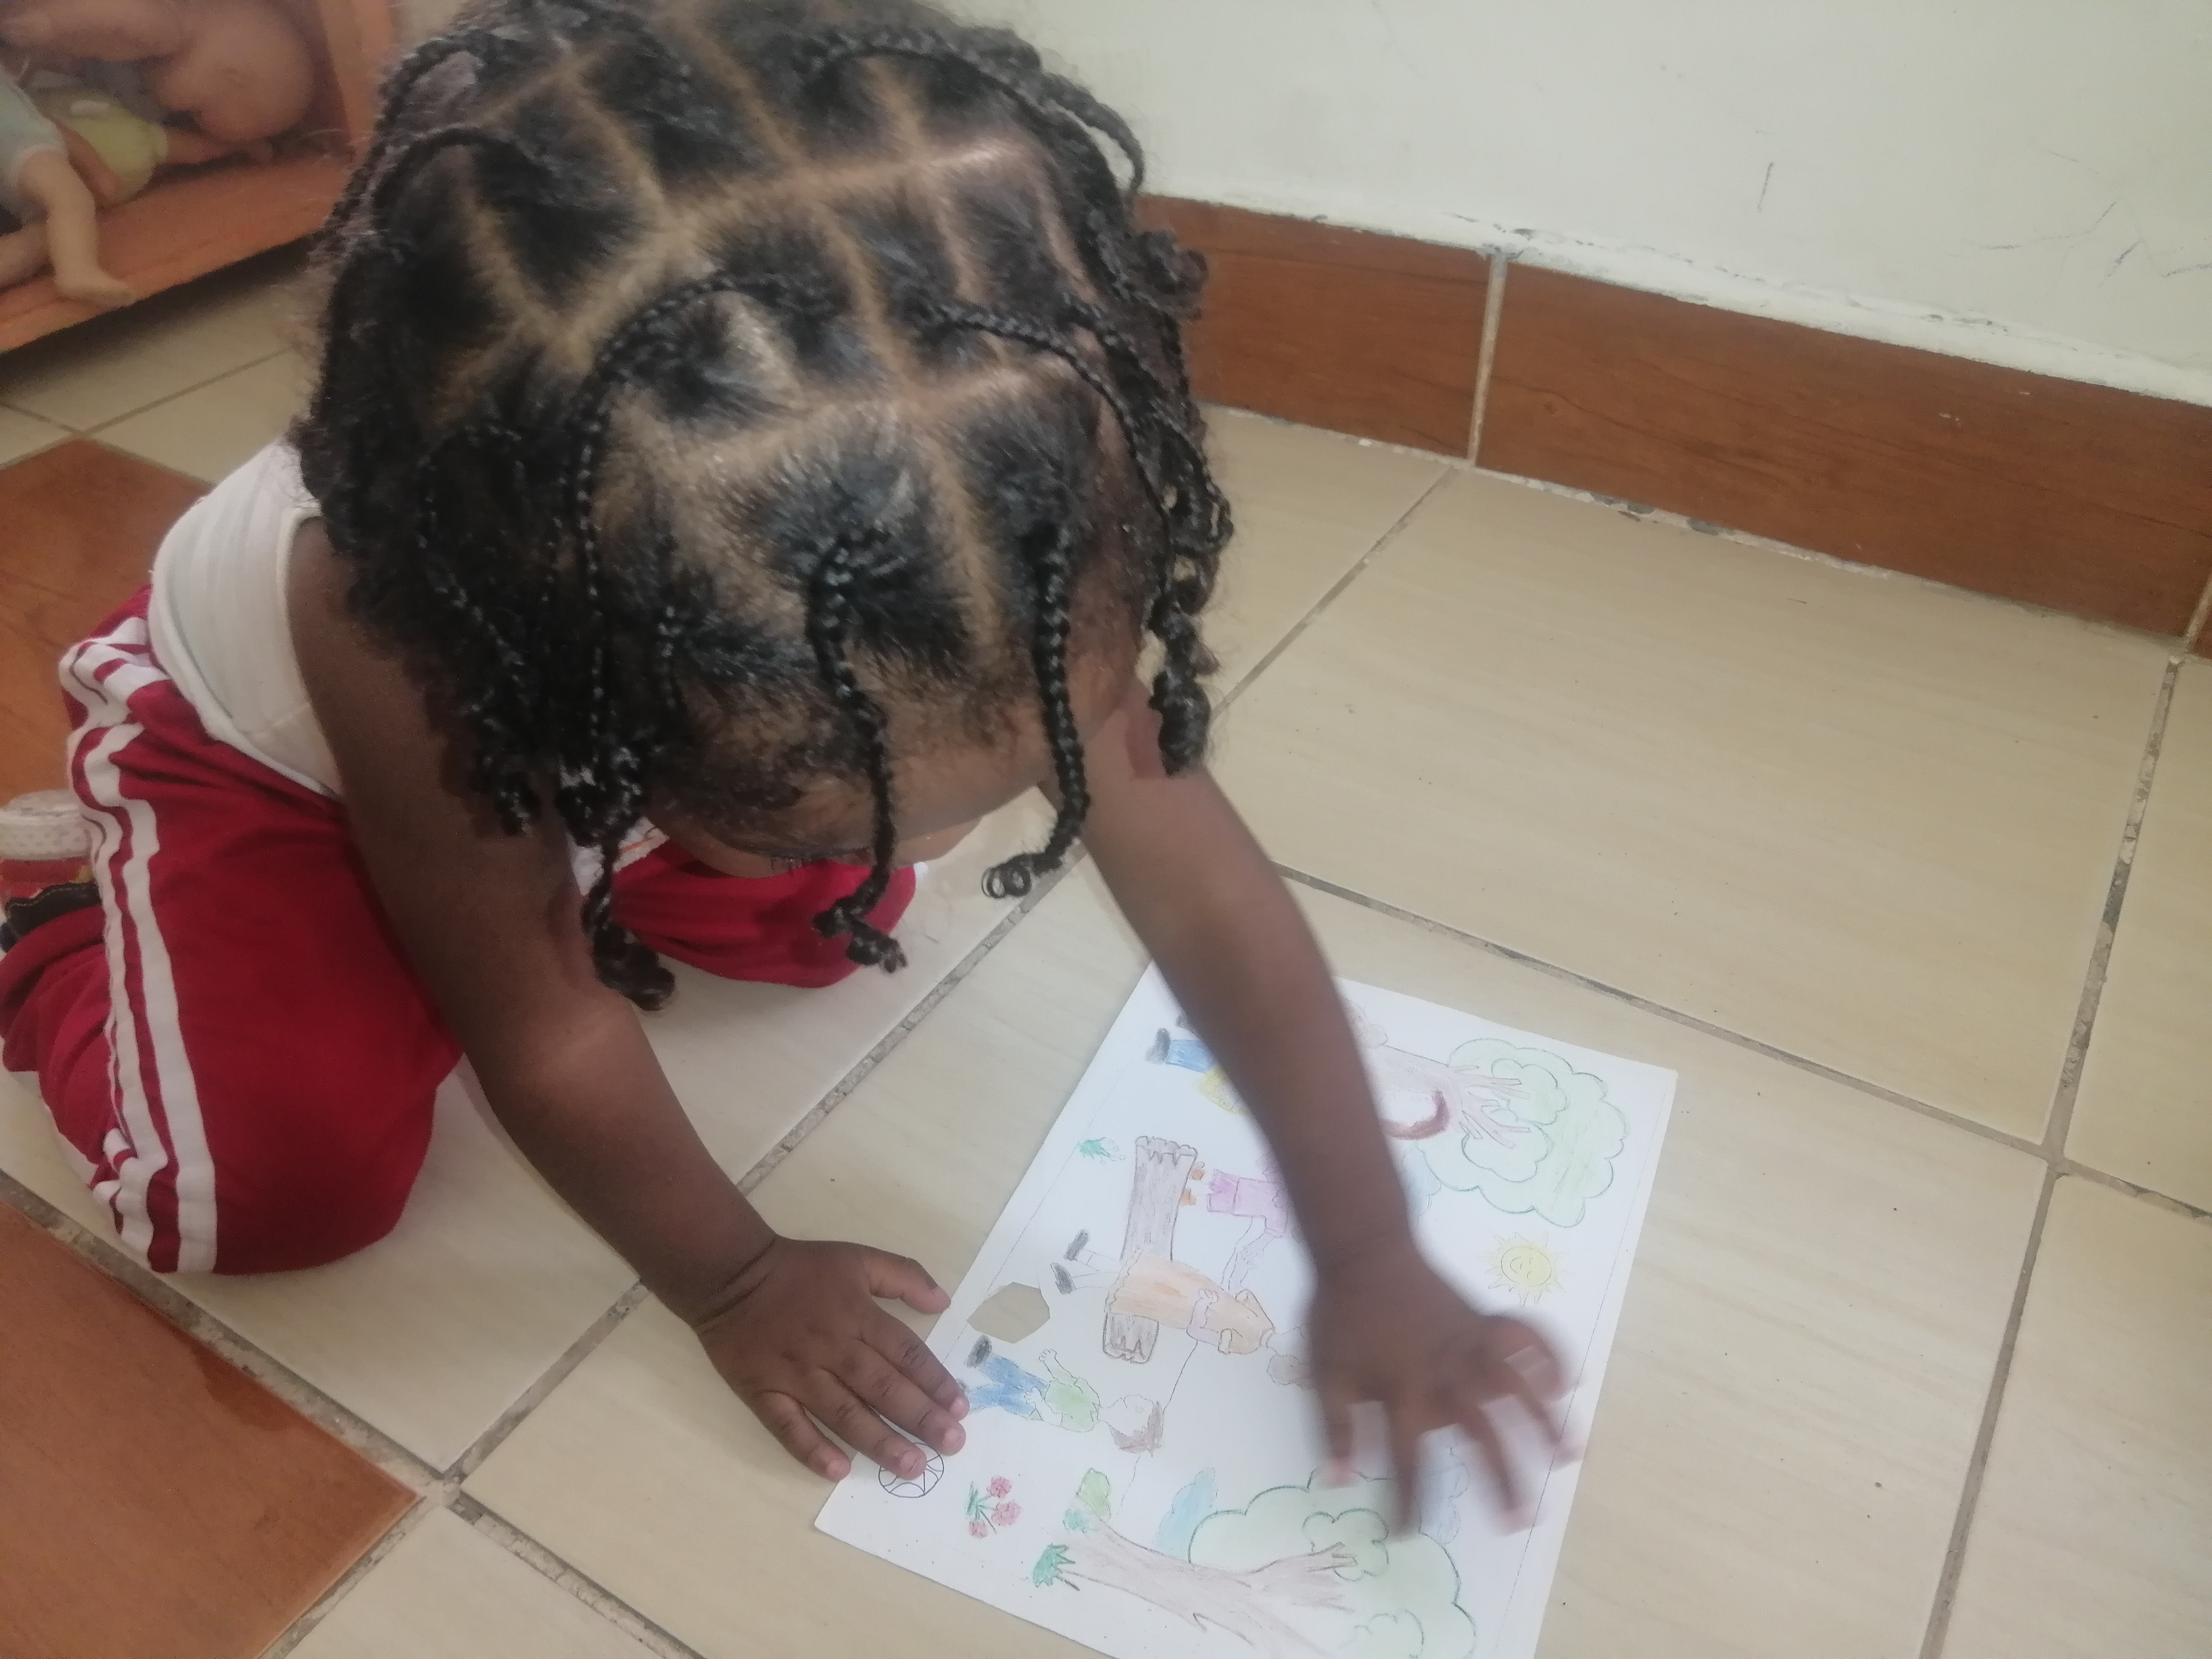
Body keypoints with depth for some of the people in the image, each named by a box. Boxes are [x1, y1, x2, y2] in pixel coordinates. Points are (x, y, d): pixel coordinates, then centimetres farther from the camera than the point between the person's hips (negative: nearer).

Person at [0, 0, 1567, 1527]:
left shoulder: (991, 555, -36)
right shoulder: (388, 634, -43)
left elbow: (1207, 892, -29)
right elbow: (543, 1030, -29)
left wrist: (1370, 1257, -25)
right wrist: (735, 1281, -19)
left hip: (572, 732, 4)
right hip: (245, 728, -3)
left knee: (837, 925, -4)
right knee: (291, 1182, -18)